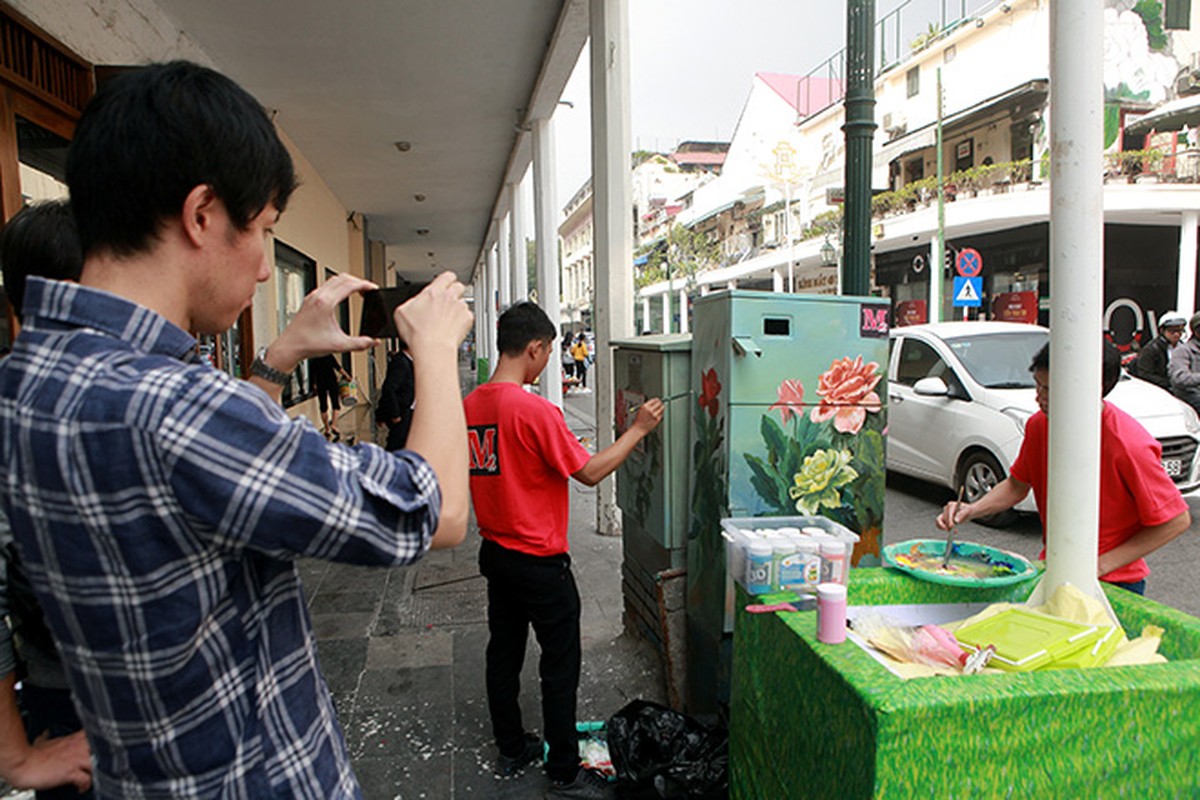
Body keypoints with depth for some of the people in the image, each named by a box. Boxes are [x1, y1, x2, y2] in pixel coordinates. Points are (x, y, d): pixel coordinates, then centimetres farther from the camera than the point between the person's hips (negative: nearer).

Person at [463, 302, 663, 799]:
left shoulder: (470, 406, 0)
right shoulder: (535, 409, -23)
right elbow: (589, 472, -17)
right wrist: (638, 429, -7)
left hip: (495, 552, 8)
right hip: (540, 561, -8)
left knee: (504, 652, 19)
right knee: (560, 666, 6)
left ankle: (511, 750, 36)